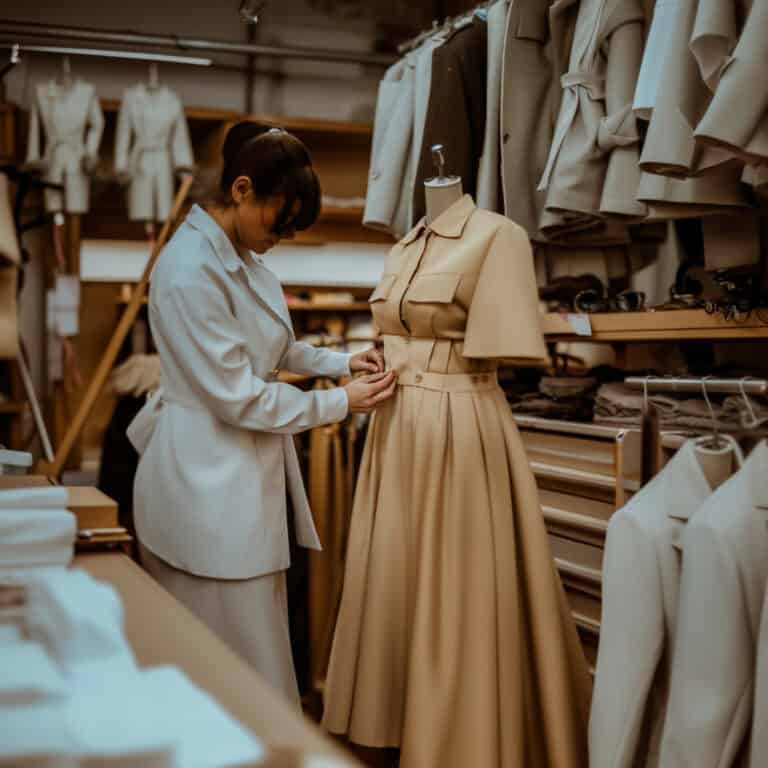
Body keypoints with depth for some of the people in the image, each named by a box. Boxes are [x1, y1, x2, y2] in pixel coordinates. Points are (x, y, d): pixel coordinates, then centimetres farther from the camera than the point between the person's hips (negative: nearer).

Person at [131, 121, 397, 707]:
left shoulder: (242, 257, 8)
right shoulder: (190, 269, -21)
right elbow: (237, 396, -21)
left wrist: (342, 362, 8)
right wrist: (341, 403, -12)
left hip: (249, 476, 9)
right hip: (207, 488, -9)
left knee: (258, 645, 17)